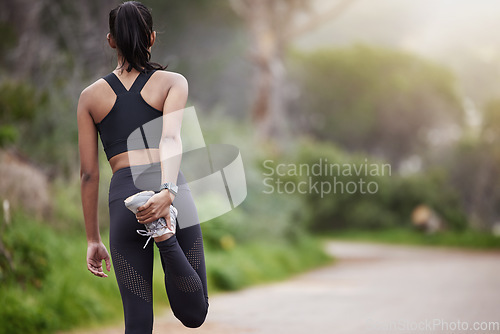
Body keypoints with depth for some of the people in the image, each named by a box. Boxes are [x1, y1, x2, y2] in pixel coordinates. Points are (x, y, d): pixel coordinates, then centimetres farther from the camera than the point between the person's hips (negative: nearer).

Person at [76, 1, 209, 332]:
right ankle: (167, 238, -27)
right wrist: (167, 191, -27)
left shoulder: (91, 96, 15)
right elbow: (171, 137, -12)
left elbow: (89, 174, 12)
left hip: (124, 198, 2)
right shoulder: (173, 81, 9)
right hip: (173, 193, -1)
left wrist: (93, 239, 18)